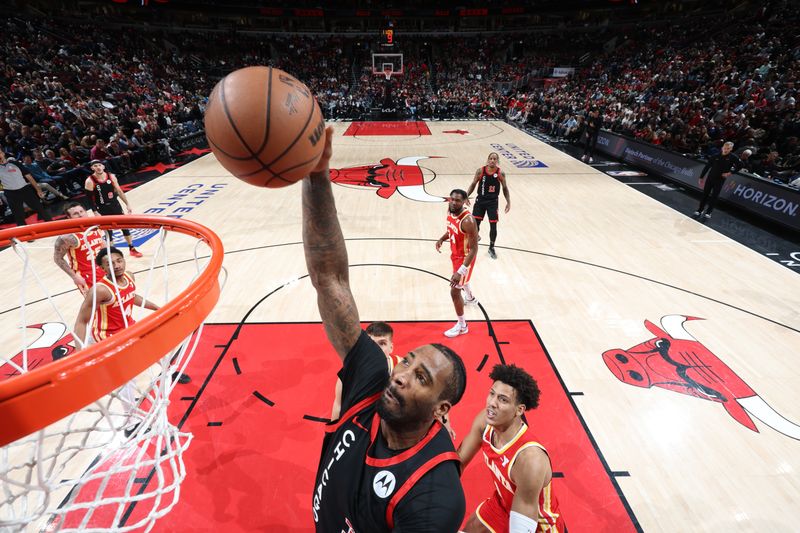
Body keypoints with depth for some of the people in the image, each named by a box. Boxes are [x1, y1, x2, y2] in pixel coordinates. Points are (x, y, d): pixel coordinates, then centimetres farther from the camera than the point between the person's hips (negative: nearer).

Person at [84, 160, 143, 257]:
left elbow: (119, 191, 4)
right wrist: (95, 213, -17)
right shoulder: (90, 181, -15)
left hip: (115, 205, 4)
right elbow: (89, 199, -13)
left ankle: (132, 249, 26)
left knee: (125, 227, 11)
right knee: (108, 232, 3)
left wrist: (127, 204, 3)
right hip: (102, 209, -4)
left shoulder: (111, 176, -4)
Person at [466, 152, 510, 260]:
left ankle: (491, 248, 21)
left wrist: (508, 202, -3)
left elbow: (505, 188, 3)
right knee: (475, 224, 4)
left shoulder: (500, 173, -8)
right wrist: (466, 196, -10)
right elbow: (473, 184, 3)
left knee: (493, 226, 1)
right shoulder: (480, 171, -8)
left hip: (492, 202, 0)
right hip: (480, 200, 1)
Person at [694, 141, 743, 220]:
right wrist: (701, 177, 4)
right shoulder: (715, 156, -4)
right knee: (705, 194, 6)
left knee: (714, 197, 0)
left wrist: (730, 172, -9)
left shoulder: (733, 158, -7)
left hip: (720, 180, -1)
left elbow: (739, 166, 3)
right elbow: (707, 167, 2)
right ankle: (700, 210, 16)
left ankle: (708, 212, 7)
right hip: (710, 178, 1)